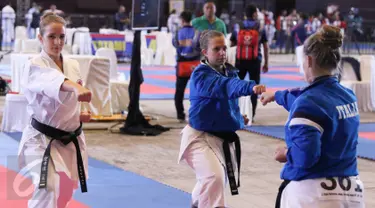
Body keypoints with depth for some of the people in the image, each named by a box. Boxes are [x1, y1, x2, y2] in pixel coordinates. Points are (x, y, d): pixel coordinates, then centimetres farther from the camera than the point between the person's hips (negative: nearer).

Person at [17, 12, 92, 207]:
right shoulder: (34, 67, -17)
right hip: (43, 140, -7)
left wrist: (79, 114, -2)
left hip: (70, 139, 7)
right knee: (47, 192, -24)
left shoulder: (73, 65, 4)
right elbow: (52, 82, -41)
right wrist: (76, 88, -60)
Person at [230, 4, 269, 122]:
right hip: (255, 61, -1)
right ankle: (251, 115, 5)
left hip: (240, 60, 1)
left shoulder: (238, 27, 4)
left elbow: (231, 44, 6)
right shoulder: (260, 28, 2)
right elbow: (265, 47, 4)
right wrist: (266, 63, 10)